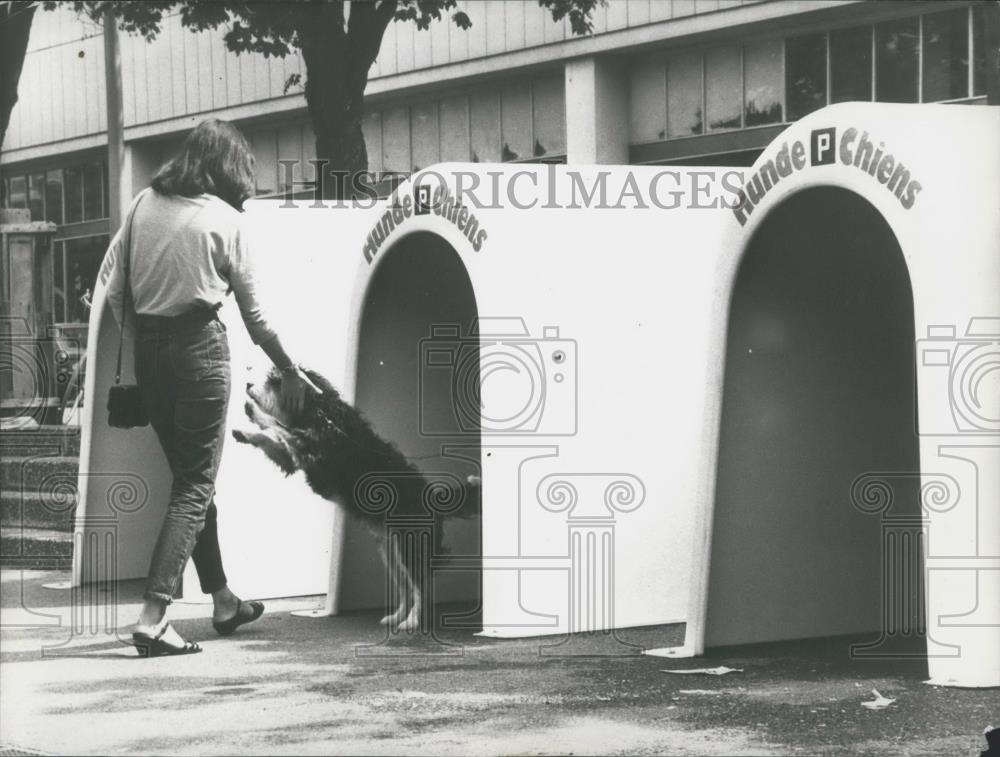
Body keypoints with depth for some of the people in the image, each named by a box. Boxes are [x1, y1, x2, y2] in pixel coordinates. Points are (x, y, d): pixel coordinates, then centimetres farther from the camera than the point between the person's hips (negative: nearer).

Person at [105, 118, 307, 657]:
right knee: (197, 484, -1)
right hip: (199, 345, -5)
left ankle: (223, 602, 29)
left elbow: (115, 295, 4)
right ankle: (152, 617, -13)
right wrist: (290, 370, 13)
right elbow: (254, 315, 0)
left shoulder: (144, 204, 6)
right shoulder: (225, 220, -5)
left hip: (148, 347, 5)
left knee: (190, 476, 18)